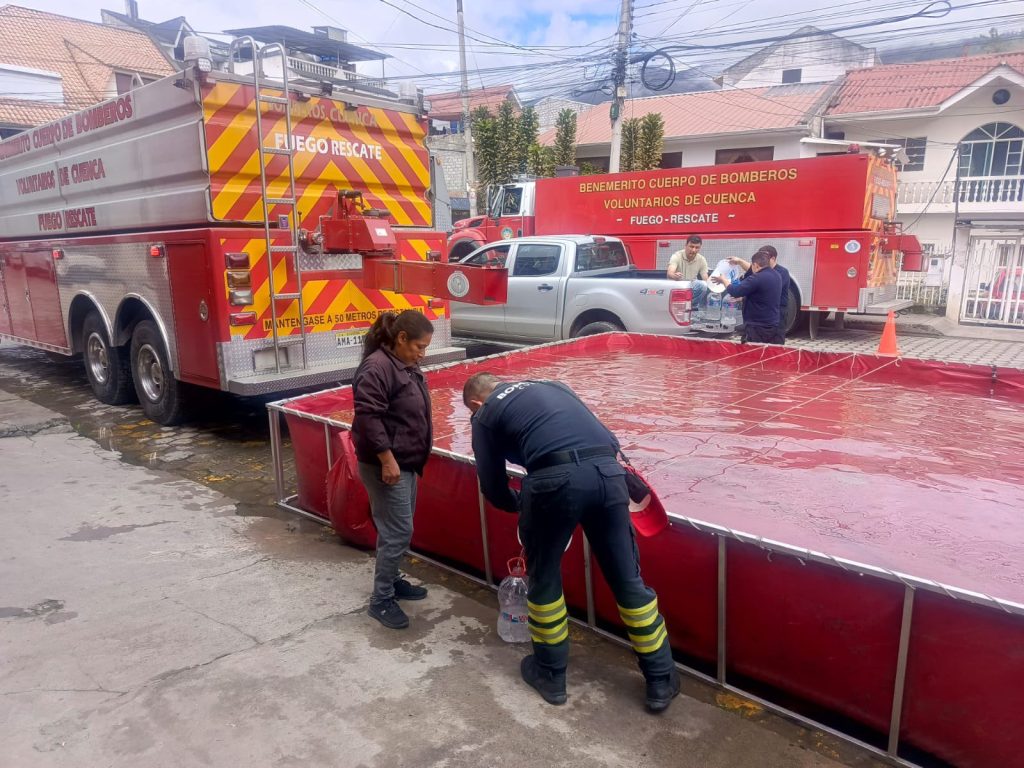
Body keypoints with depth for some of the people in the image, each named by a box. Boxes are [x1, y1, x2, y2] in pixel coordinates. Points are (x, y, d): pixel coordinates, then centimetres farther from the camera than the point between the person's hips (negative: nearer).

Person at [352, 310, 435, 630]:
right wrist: (387, 460, -24)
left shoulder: (406, 366, 11)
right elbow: (368, 417, -25)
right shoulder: (377, 367, -20)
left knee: (396, 529, 19)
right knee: (398, 532, -5)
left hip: (407, 462, 10)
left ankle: (392, 580, 35)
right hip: (386, 465, -10)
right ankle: (381, 600, 8)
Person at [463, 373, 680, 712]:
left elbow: (493, 488, 22)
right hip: (608, 470, 4)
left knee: (544, 578, 20)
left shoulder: (485, 415, 20)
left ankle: (550, 674, 34)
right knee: (628, 579, 16)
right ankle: (661, 680, 28)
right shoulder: (550, 385, 32)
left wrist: (522, 505, 41)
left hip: (556, 478, -4)